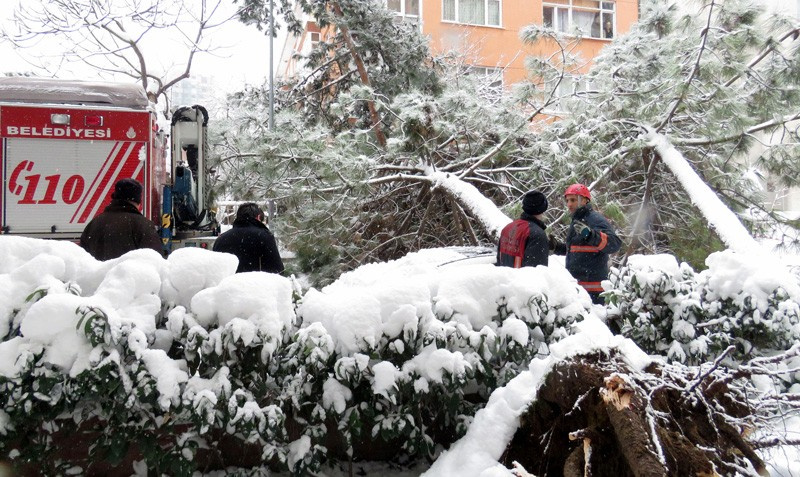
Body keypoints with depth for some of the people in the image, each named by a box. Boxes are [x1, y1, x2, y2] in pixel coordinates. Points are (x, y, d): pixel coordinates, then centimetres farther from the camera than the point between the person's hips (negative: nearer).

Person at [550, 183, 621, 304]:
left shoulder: (595, 219, -10)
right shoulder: (577, 221, 20)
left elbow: (615, 243, -24)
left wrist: (590, 234, -36)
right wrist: (555, 246, 19)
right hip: (577, 285, 10)